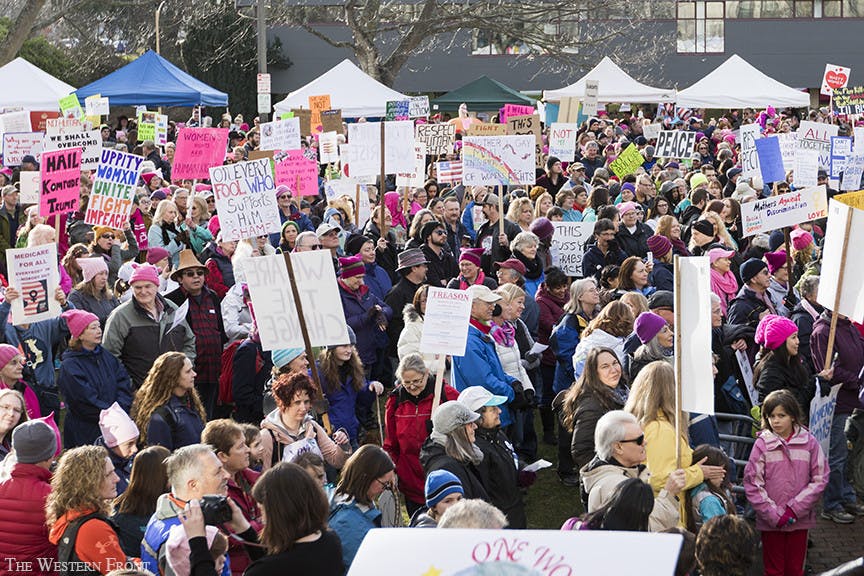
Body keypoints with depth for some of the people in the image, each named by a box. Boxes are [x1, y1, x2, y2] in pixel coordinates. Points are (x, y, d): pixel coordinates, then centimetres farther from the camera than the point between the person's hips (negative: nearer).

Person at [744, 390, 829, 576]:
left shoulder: (809, 442, -4)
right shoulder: (762, 444, -7)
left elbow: (819, 480, -4)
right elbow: (752, 484, -8)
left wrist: (795, 509, -12)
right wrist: (774, 514, -14)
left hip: (800, 519, 1)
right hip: (770, 521, -1)